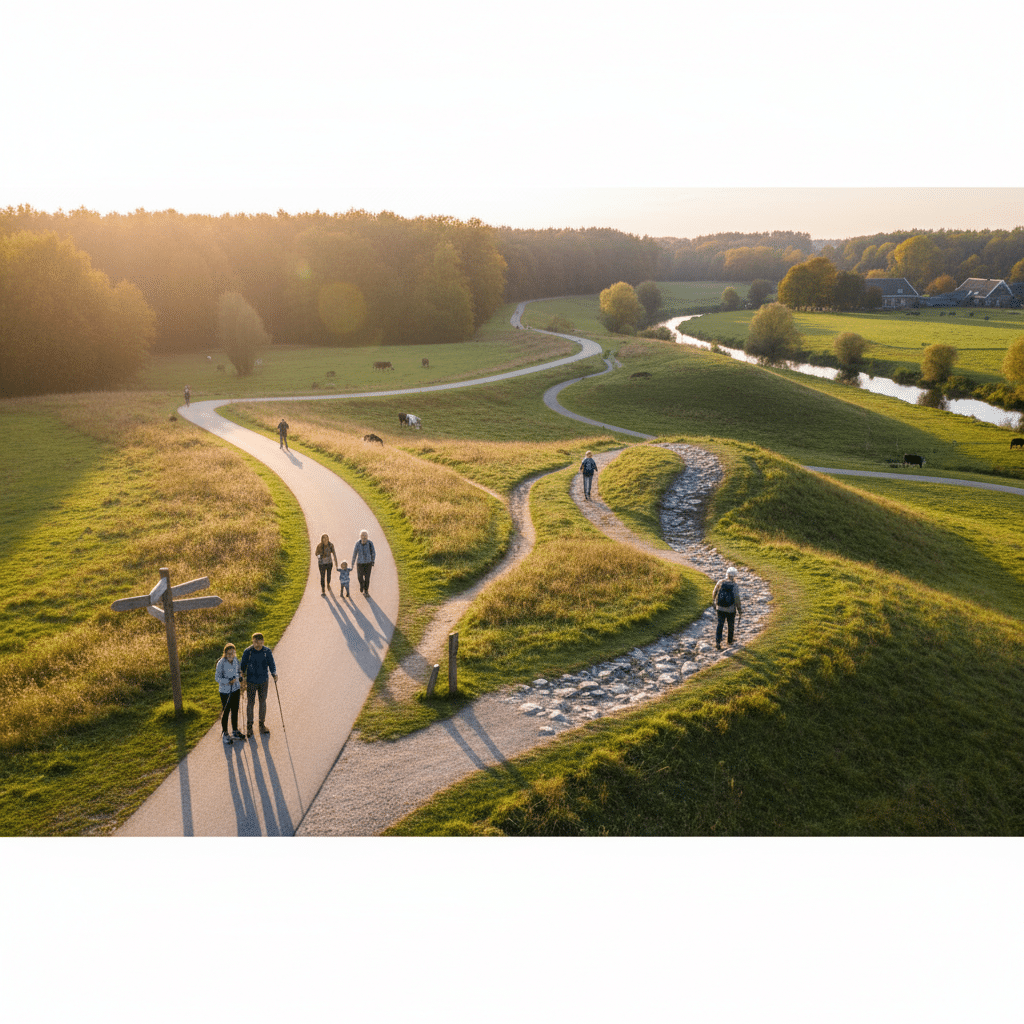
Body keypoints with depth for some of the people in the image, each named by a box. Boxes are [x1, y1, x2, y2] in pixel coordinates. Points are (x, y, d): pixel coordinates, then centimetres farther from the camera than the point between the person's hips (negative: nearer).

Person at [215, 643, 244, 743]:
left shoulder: (235, 660, -3)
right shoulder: (221, 663, -21)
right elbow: (217, 677, -17)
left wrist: (239, 678, 0)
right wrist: (228, 681, -28)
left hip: (236, 689, 6)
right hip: (225, 691, -5)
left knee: (235, 711, 17)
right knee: (226, 712, 6)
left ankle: (235, 731, 34)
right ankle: (225, 734, 23)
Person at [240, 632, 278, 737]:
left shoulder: (267, 651, -6)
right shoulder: (247, 652, -12)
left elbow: (271, 664, -2)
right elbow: (243, 665, -4)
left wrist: (274, 674, -18)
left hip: (264, 681, 2)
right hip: (251, 682, -2)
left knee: (263, 702, 12)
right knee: (250, 703, 5)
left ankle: (262, 725, 27)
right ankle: (249, 726, 21)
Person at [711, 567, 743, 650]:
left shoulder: (720, 582, -8)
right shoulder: (735, 585, -16)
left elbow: (714, 594, 2)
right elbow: (737, 599, -16)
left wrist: (714, 604, 18)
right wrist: (740, 610, -3)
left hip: (720, 608, 2)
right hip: (731, 609, -2)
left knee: (720, 625, 8)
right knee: (731, 625, 19)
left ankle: (717, 642, -4)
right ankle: (730, 640, 35)